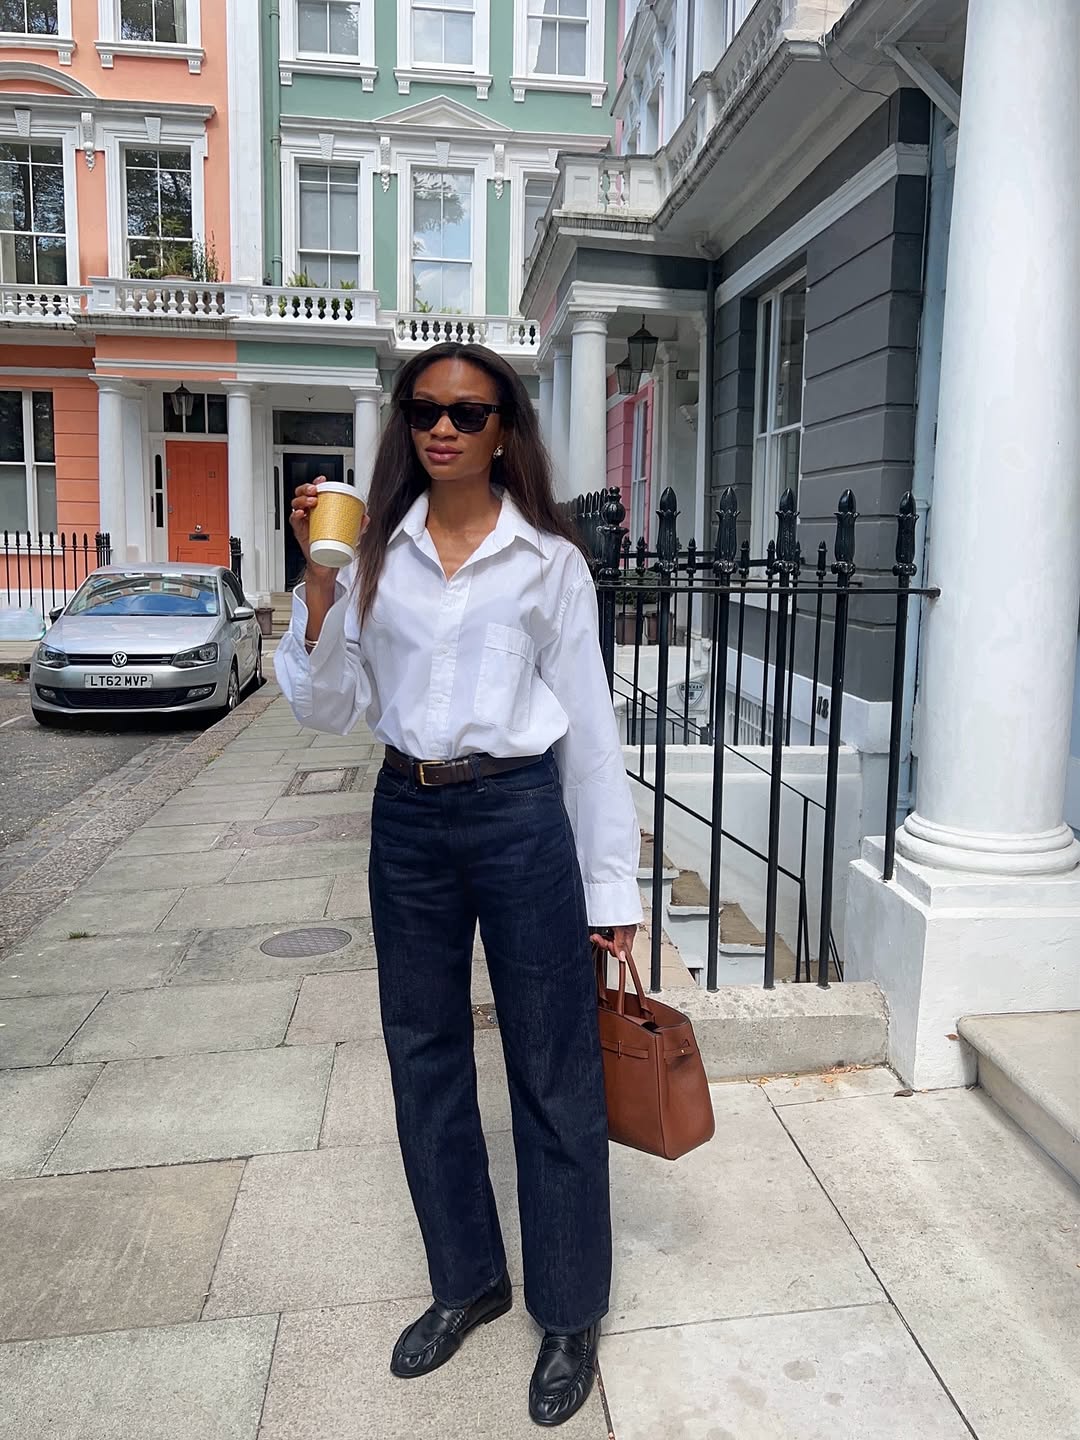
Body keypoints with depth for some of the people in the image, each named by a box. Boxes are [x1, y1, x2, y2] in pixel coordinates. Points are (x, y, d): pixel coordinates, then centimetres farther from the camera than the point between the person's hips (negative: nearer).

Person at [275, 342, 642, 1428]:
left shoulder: (549, 559, -2)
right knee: (424, 1058, 15)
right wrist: (319, 578, -11)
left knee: (552, 1074, 6)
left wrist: (611, 887, -4)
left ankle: (569, 1314, 28)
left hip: (521, 816, -3)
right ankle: (466, 1280, 39)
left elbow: (590, 724, -1)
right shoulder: (375, 553, 5)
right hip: (408, 818, 4)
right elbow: (329, 710, 3)